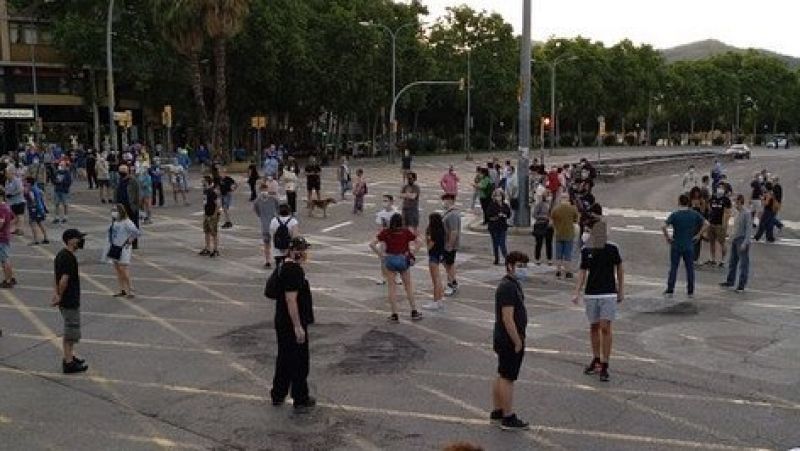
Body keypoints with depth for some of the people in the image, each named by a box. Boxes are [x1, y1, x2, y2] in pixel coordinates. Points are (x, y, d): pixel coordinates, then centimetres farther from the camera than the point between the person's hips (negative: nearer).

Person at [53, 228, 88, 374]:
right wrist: (60, 296, -14)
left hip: (66, 300, 10)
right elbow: (64, 280, -26)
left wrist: (57, 293, 12)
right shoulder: (69, 258, -22)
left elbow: (58, 277, 14)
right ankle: (69, 363, 4)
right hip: (70, 301, -10)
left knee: (69, 329, 20)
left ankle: (69, 356, 31)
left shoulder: (61, 254, 10)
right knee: (72, 331, -2)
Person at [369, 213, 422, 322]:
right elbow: (418, 243, -2)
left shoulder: (385, 232, -1)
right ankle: (414, 312, 17)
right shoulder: (406, 231, -1)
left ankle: (394, 315, 8)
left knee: (392, 287, 9)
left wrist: (381, 254, -2)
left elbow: (372, 244, -8)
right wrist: (411, 253, 2)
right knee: (408, 286, 14)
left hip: (390, 259, 0)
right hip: (403, 259, 0)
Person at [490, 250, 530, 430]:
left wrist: (518, 340, 21)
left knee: (502, 376, 16)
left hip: (503, 340, 10)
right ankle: (508, 418, 4)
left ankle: (497, 412, 25)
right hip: (510, 341, -10)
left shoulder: (514, 284, 13)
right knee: (507, 378, -3)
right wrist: (518, 342, -21)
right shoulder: (508, 287, -21)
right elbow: (507, 318, -25)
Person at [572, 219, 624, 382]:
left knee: (605, 328, -9)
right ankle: (596, 360, 27)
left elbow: (619, 268, 7)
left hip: (608, 294, -3)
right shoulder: (586, 250, 0)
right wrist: (577, 292, -3)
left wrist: (621, 290, 9)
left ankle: (604, 367, -4)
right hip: (591, 294, 3)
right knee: (593, 327, 12)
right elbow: (583, 271, 6)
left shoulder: (612, 248, -6)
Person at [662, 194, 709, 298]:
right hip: (689, 246, 2)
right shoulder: (694, 214, -1)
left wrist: (667, 237, -9)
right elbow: (706, 224, -5)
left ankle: (670, 290, 7)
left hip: (676, 245, -2)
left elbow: (663, 227, -21)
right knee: (690, 268, 9)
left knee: (673, 268, 6)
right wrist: (698, 235, 0)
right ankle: (690, 292, 12)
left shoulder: (674, 214, -9)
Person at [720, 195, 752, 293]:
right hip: (734, 240, 9)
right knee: (732, 262, 15)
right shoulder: (738, 212, 11)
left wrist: (745, 243, -21)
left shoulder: (747, 213, -15)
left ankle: (742, 285, 3)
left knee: (743, 263, -1)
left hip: (742, 240, -9)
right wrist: (731, 236, 16)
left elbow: (749, 229, -18)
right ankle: (730, 281, 25)